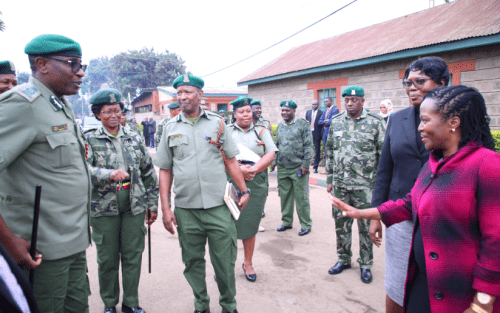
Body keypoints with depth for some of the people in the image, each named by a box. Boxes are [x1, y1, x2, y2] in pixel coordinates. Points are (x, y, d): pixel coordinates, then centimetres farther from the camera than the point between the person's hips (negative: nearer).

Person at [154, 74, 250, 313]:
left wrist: (244, 190, 4)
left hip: (219, 206, -1)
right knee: (193, 262, 14)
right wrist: (165, 208, 2)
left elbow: (230, 160, 8)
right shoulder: (170, 128, 6)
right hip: (185, 210, 1)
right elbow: (165, 170, 7)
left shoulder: (217, 122, 4)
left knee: (225, 262, 7)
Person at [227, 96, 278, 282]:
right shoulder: (226, 132, 8)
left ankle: (248, 263, 25)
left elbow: (271, 155, 0)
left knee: (249, 225, 8)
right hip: (230, 184, -1)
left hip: (255, 185, 1)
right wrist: (239, 168, -18)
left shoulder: (261, 131, 11)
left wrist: (254, 169, -14)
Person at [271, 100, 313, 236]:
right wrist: (274, 161, 12)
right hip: (282, 168, 6)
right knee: (284, 196, 12)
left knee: (301, 197, 1)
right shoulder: (280, 126, 13)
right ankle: (287, 222, 26)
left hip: (298, 167, -5)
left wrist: (305, 164, -14)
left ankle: (306, 225, 14)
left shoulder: (303, 124, -5)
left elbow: (308, 146, -8)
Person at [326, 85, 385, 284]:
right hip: (340, 185, 4)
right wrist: (329, 179, 10)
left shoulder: (375, 123, -5)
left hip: (365, 186, -3)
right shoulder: (336, 122, 7)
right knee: (341, 224, 13)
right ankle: (344, 259, 31)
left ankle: (365, 264, 24)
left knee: (366, 226, 6)